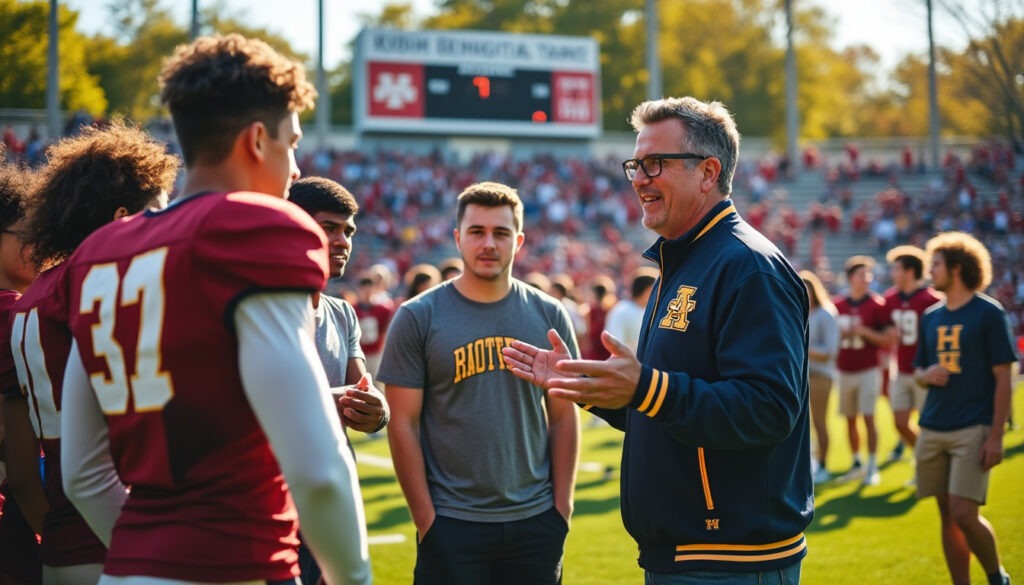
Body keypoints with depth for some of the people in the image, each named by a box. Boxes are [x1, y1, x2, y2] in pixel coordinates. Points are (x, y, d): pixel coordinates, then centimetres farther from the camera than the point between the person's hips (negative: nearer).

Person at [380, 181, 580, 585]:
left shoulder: (549, 316, 5)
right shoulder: (418, 318, -3)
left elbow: (563, 417, 8)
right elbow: (403, 424, -4)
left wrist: (562, 504, 2)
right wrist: (425, 517, -8)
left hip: (536, 522, 3)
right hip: (451, 525, -2)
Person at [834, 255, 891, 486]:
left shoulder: (877, 304, -5)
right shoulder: (838, 304, 5)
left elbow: (887, 340, -7)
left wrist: (865, 332, -19)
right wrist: (840, 334, -6)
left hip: (868, 370, -4)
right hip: (844, 370, 4)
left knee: (868, 417, -8)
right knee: (850, 419, 9)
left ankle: (872, 467, -3)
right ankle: (857, 463, 21)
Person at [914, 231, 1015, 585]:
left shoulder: (988, 313, -5)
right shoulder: (931, 317, 13)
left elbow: (1003, 378, -7)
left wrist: (996, 436, -13)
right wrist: (926, 375, -4)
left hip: (973, 430, -6)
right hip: (933, 430, 6)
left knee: (964, 514, -12)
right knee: (947, 516, 7)